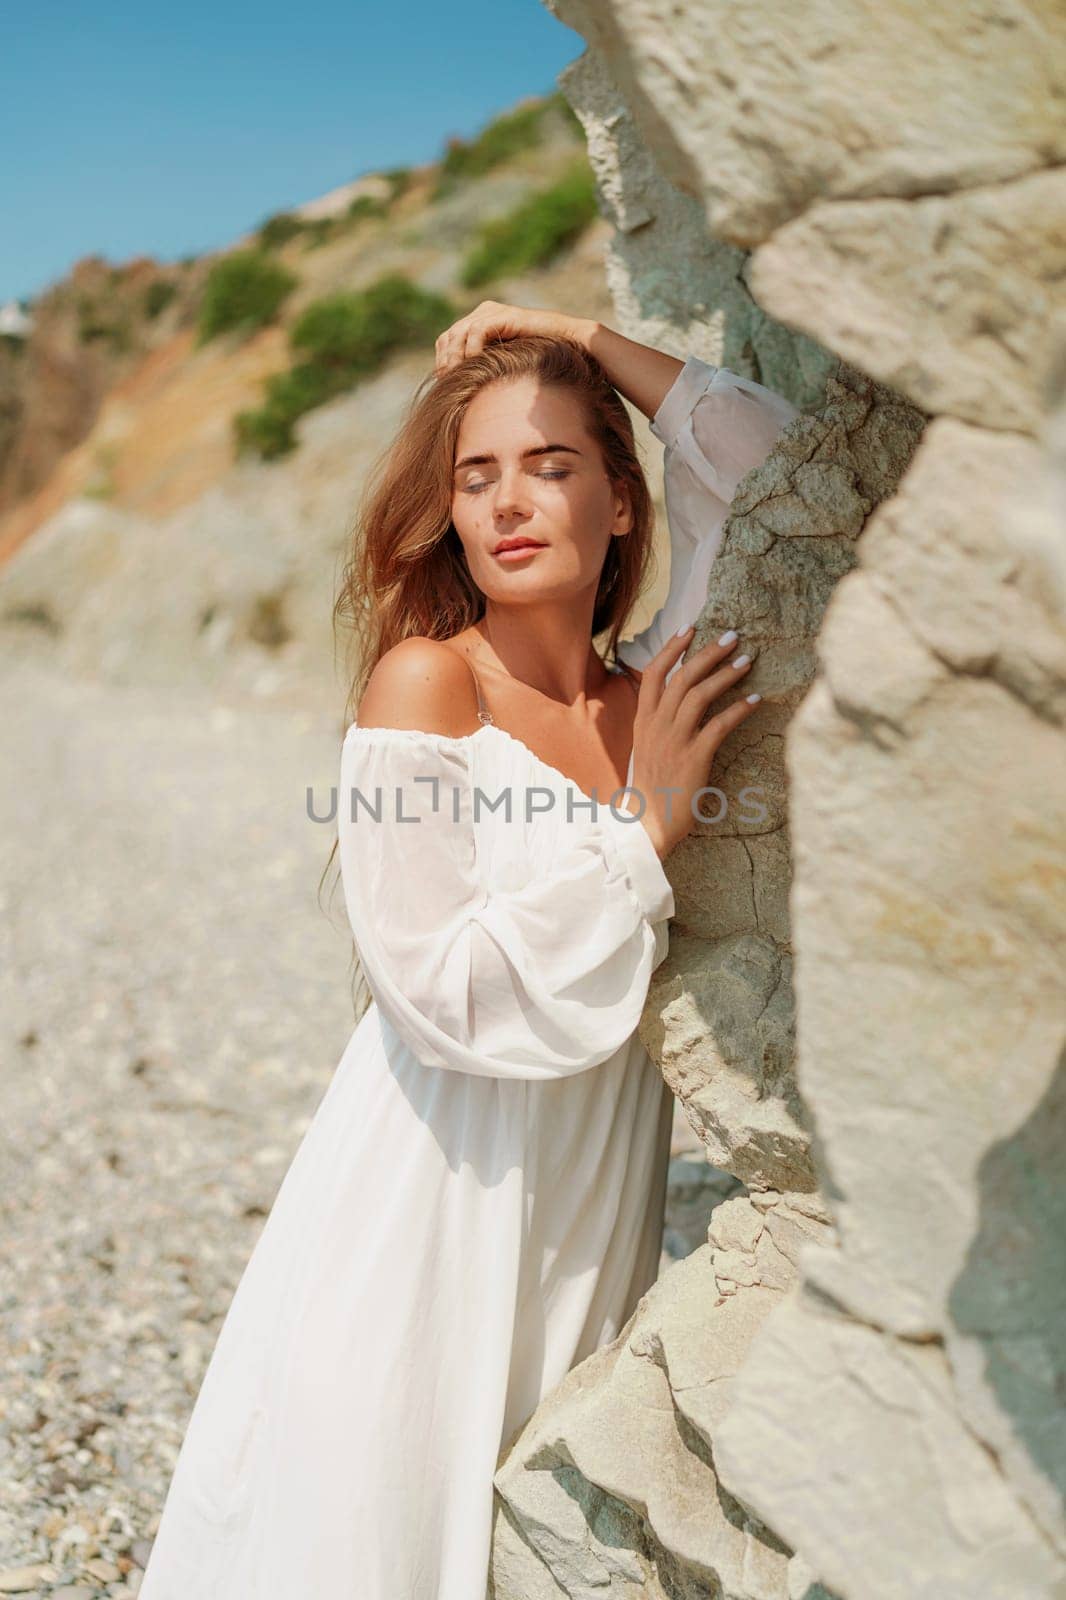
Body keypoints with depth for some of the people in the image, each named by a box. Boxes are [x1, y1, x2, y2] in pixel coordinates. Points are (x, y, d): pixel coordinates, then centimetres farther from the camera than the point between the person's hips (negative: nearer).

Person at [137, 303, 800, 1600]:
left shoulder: (653, 692, 3)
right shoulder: (425, 683, -9)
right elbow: (440, 987, -16)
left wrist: (584, 343, 1)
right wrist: (648, 821, -16)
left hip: (597, 1204, 4)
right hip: (436, 1197, -4)